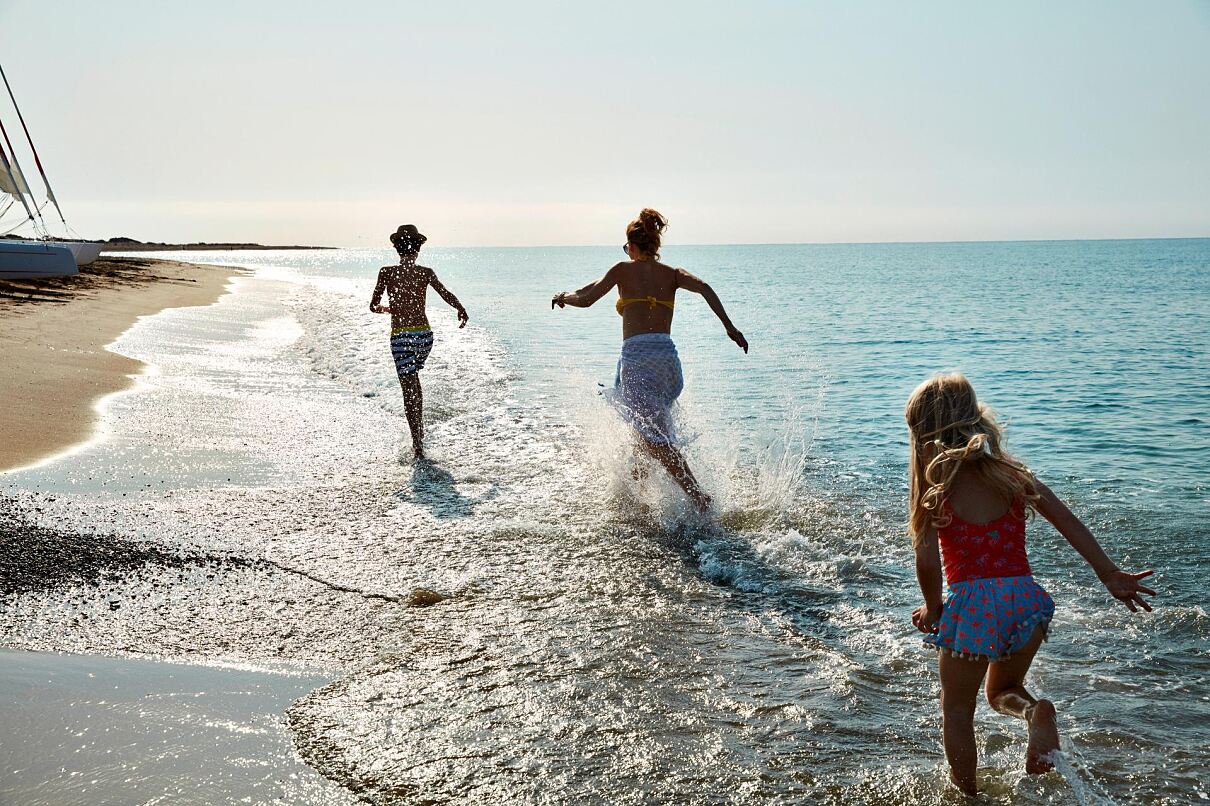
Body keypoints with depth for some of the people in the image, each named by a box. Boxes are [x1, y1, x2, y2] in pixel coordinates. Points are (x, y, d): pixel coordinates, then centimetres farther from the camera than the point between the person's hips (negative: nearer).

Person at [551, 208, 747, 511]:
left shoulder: (624, 269, 8)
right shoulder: (671, 274, 16)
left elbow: (585, 300, 4)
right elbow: (704, 288, -3)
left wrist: (563, 298, 25)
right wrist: (729, 327, -5)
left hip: (637, 354, -5)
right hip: (667, 354, 5)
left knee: (653, 439, -11)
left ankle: (697, 495, -24)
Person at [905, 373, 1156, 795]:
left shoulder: (934, 486, -7)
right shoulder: (1011, 474, 6)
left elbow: (927, 560, -14)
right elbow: (1068, 523, 1)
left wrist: (933, 609, 2)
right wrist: (1110, 574, 2)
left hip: (971, 603, -5)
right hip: (1024, 597, 5)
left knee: (957, 708, 17)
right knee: (1003, 689, 27)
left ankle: (966, 792, 21)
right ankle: (1037, 713, -4)